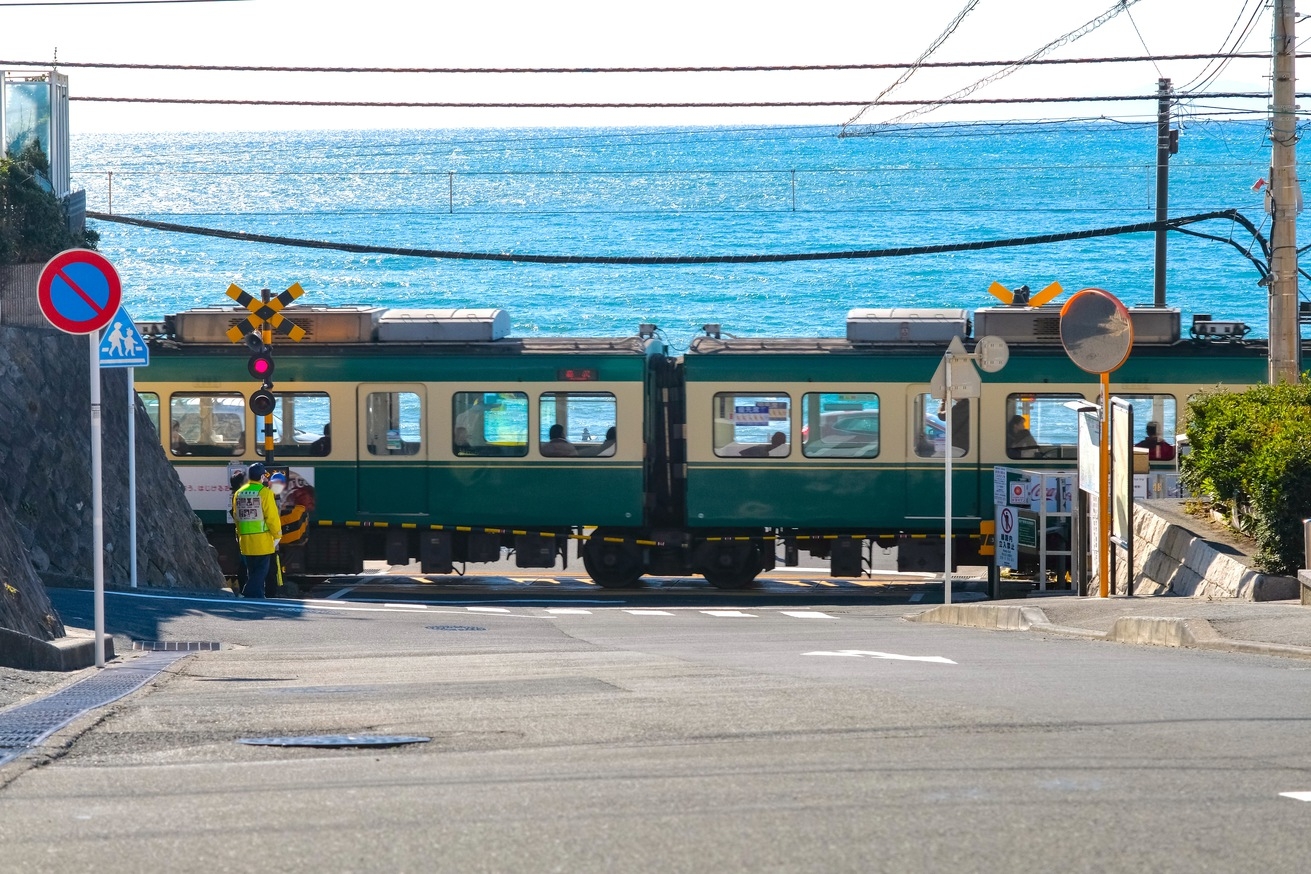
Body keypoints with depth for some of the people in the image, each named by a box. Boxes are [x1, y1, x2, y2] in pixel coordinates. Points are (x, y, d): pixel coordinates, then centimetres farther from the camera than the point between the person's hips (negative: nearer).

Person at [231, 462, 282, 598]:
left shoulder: (239, 493, 9)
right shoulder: (264, 492, -10)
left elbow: (236, 516, 14)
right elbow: (272, 516, -11)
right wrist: (277, 535, -1)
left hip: (245, 541, 6)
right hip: (262, 540, -6)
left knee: (253, 572, 15)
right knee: (260, 572, -3)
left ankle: (257, 596, 17)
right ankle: (250, 594, -14)